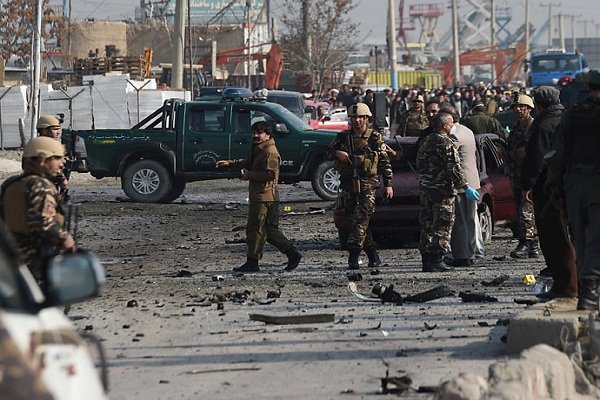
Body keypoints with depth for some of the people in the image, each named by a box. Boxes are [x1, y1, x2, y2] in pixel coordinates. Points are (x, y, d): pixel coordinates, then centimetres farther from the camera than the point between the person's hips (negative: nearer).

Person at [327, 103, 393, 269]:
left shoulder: (375, 137, 1)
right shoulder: (343, 137, 11)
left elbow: (384, 161, 3)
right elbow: (328, 153, 16)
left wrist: (388, 184, 0)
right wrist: (337, 153, -7)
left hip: (367, 185, -5)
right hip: (348, 185, 5)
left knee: (361, 220, -16)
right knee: (354, 220, 8)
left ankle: (353, 256, -20)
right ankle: (372, 254, 19)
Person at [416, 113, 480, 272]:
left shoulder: (425, 141, 13)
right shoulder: (446, 144, -13)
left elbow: (419, 165, 19)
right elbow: (454, 169, -17)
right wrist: (466, 187, -13)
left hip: (425, 188, 8)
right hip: (442, 190, -8)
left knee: (427, 225, 11)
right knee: (442, 225, -4)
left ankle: (426, 261, 12)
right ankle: (435, 262, -7)